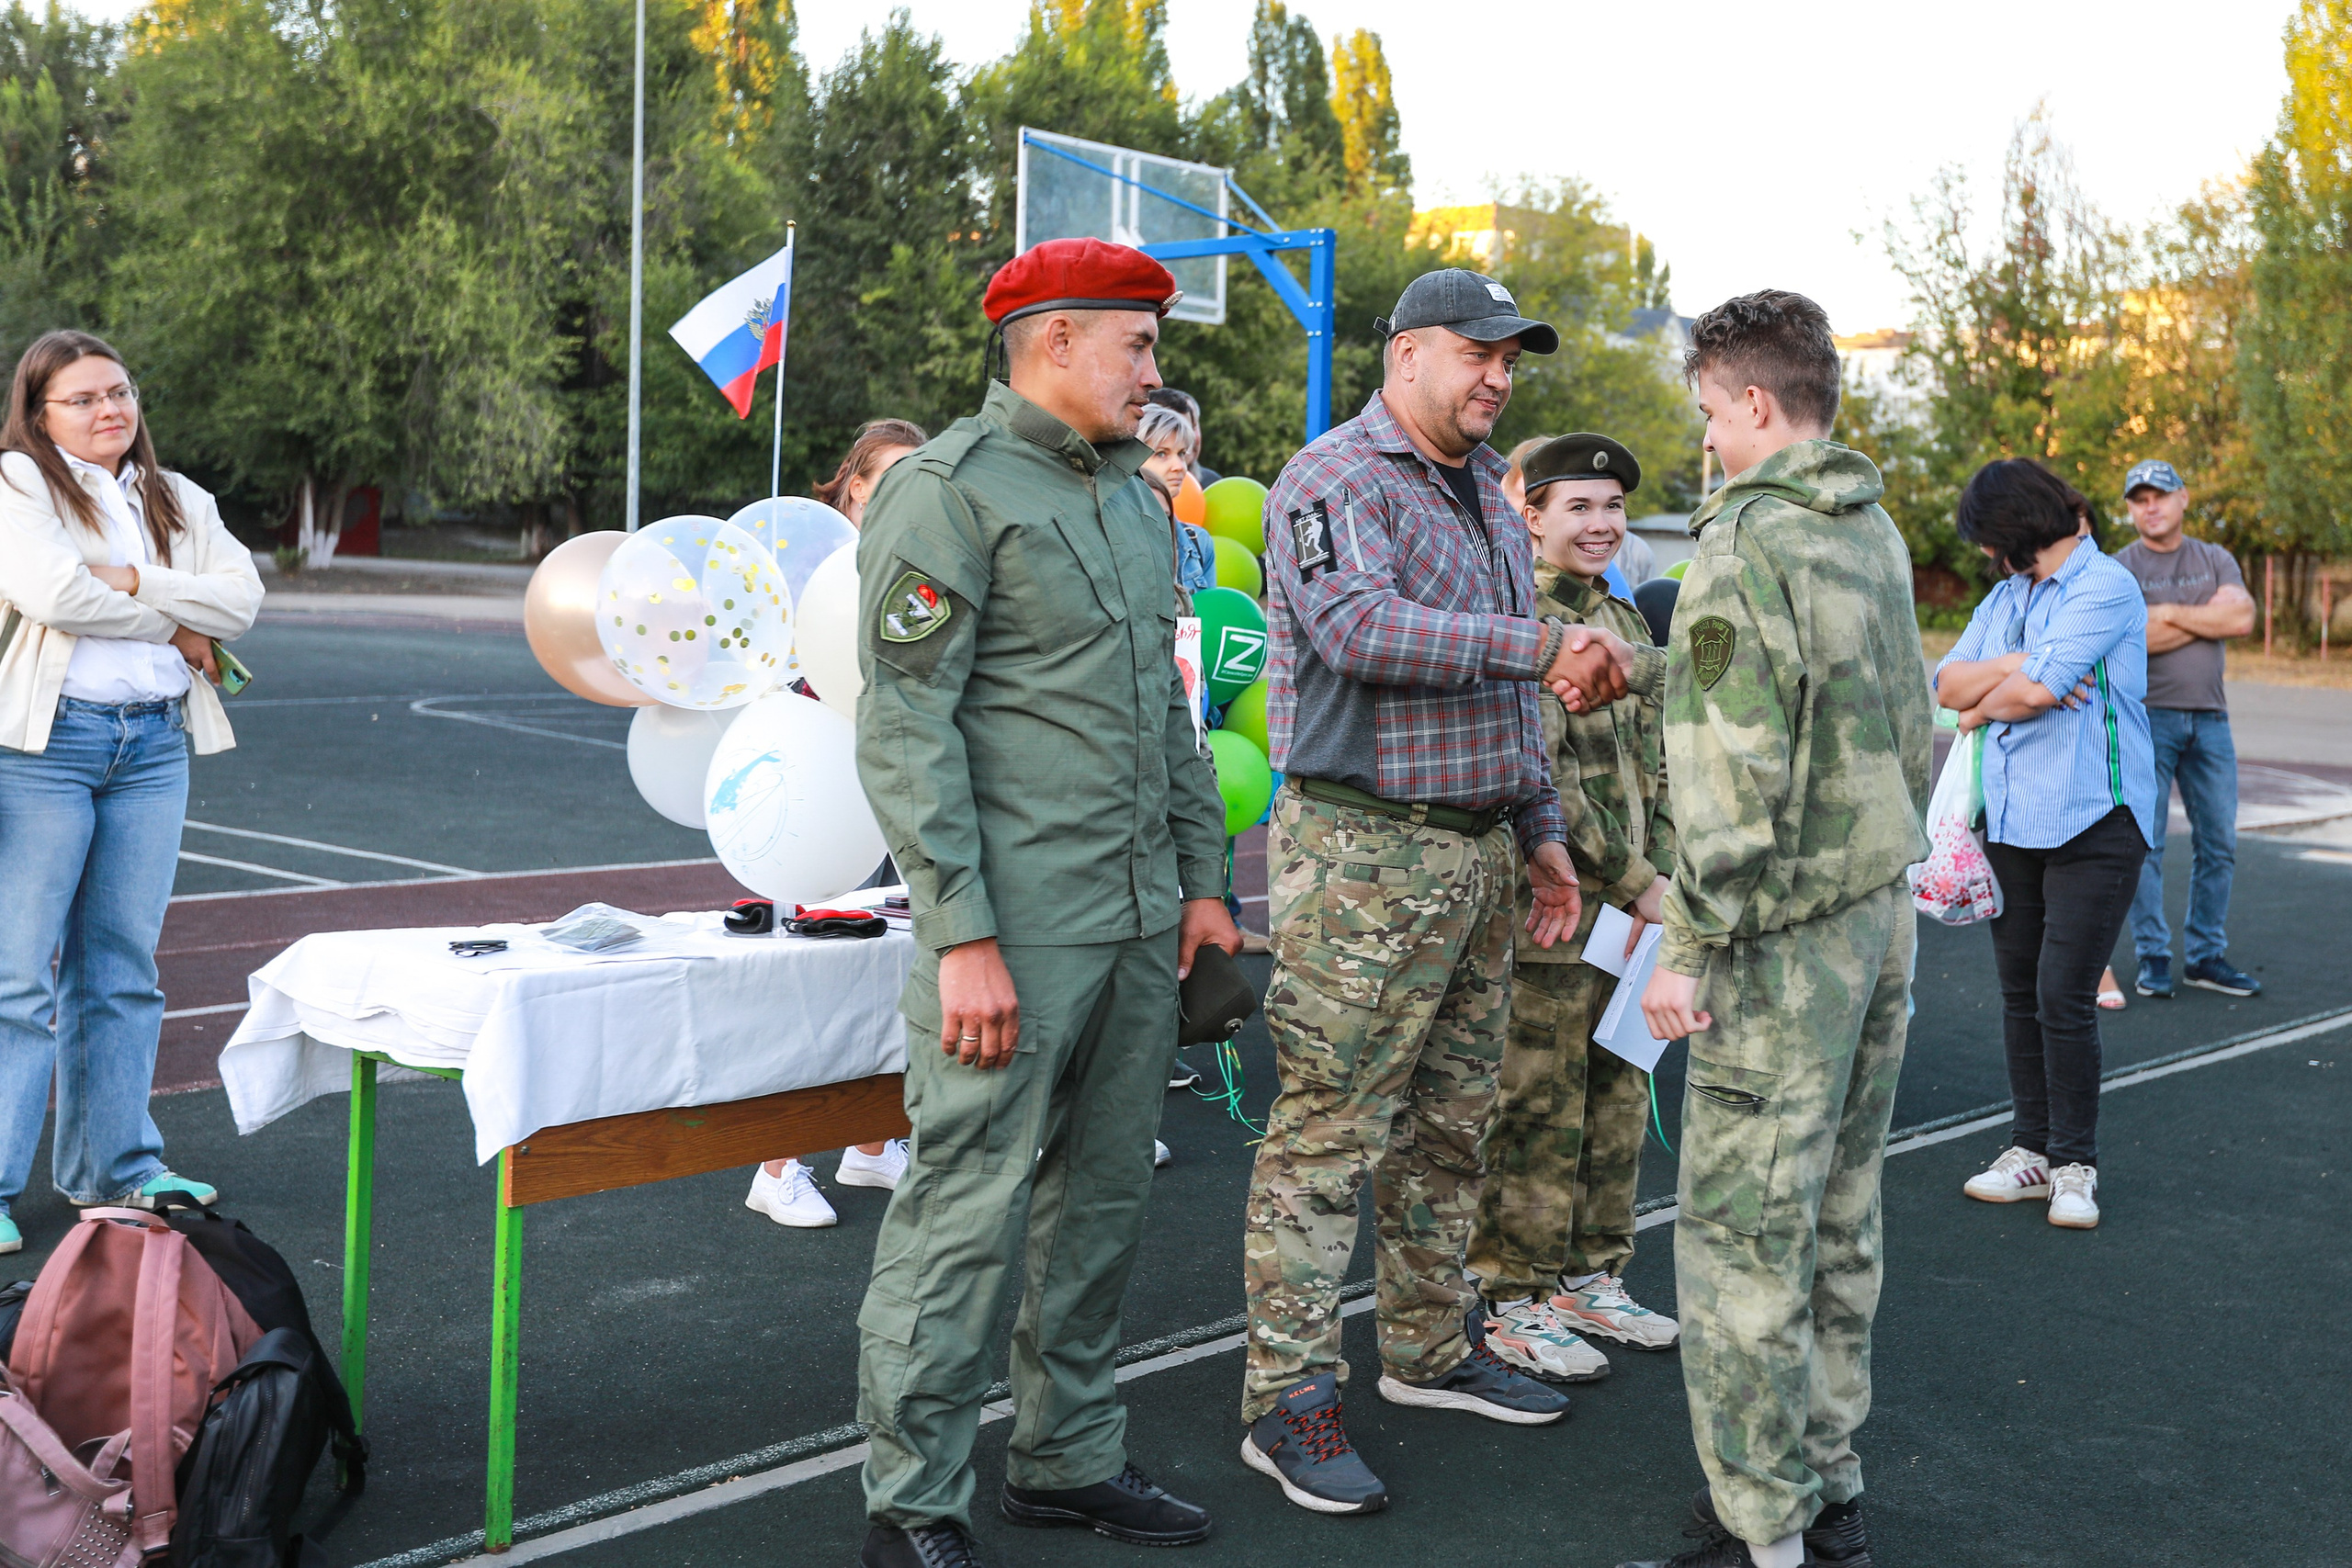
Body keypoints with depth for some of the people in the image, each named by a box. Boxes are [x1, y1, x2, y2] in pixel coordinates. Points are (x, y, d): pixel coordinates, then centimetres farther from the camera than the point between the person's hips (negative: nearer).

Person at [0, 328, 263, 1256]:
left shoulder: (179, 501, 16)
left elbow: (241, 598, 3)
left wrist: (136, 583, -10)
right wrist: (174, 628, -6)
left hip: (155, 744, 5)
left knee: (122, 965, 11)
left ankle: (114, 1166, 20)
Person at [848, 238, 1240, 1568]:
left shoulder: (1135, 495, 18)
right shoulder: (950, 491, -9)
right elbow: (905, 728, -14)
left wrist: (1201, 874, 18)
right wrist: (962, 936, -19)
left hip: (1138, 921, 8)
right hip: (1016, 924, -8)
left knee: (1105, 1201, 14)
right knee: (969, 1210, -4)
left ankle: (1071, 1458, 27)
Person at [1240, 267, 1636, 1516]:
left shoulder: (1484, 498, 20)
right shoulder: (1336, 481, -8)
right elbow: (1360, 625, -27)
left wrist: (1541, 832, 20)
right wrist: (1539, 645, -29)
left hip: (1475, 851, 9)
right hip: (1363, 852, -9)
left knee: (1448, 1119, 16)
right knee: (1329, 1129, -6)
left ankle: (1431, 1349, 29)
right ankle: (1287, 1400, 1)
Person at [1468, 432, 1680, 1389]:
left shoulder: (1626, 621, 15)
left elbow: (1653, 766, 17)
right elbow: (1536, 778, -17)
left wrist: (1658, 876, 4)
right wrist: (1634, 883, -15)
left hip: (1626, 913, 8)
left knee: (1616, 1101, 14)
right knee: (1534, 1114, -1)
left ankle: (1590, 1279, 27)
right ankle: (1514, 1301, 10)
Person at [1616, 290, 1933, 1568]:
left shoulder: (1746, 544, -16)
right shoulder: (1877, 535, 11)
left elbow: (1736, 772, -22)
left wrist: (1689, 946, -17)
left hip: (1784, 934, -9)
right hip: (1879, 911, 9)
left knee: (1743, 1234, -1)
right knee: (1837, 1218, 16)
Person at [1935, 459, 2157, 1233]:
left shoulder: (2106, 585, -7)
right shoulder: (2007, 594, 17)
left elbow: (2041, 687, -19)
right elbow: (1945, 683, 6)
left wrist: (1984, 706, 0)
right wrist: (2014, 668, -12)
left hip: (2092, 824, -7)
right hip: (2012, 820, 7)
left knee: (2064, 999, -8)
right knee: (2020, 994, 9)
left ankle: (2075, 1163, 5)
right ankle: (2032, 1147, 19)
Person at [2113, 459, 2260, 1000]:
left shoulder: (2216, 561, 12)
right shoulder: (2118, 570, 1)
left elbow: (2243, 619, -5)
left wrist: (2169, 613, -9)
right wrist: (2209, 617, -6)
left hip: (2210, 719, 4)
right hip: (2147, 717, -4)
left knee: (2218, 844, 6)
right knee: (2144, 843, -2)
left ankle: (2206, 956, 15)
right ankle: (2153, 957, 7)